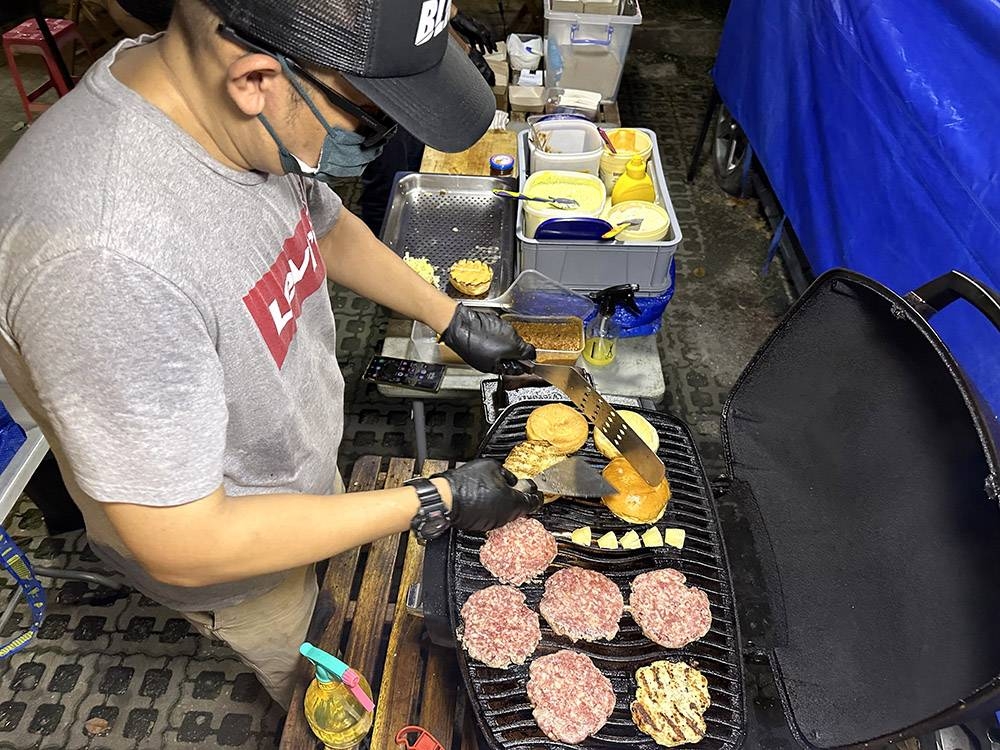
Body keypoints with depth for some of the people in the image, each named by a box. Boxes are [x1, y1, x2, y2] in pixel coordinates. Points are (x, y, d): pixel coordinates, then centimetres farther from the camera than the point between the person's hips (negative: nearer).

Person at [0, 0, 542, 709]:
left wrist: (454, 318, 1)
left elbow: (329, 227, 5)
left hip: (303, 471, 6)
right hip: (226, 558, -6)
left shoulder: (235, 109, -17)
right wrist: (435, 503, -28)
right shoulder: (105, 258, -44)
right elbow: (183, 547, -34)